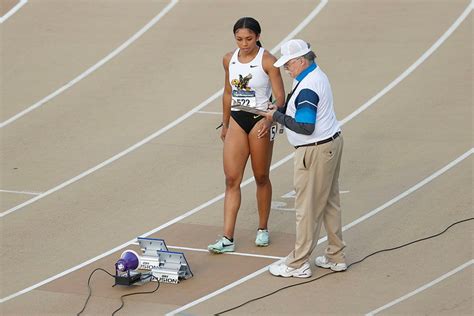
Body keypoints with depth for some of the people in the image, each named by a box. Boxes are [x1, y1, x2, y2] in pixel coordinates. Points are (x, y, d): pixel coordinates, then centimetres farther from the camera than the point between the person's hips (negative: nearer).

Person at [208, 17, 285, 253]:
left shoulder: (267, 61, -11)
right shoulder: (229, 59, 4)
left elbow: (280, 97, -13)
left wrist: (269, 120, -28)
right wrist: (225, 124, 18)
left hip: (260, 120, -4)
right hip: (237, 120, 4)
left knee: (261, 177, 9)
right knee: (232, 179, -2)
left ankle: (263, 229, 27)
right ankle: (227, 239, -3)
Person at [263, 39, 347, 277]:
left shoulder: (308, 88, -23)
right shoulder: (317, 75, 10)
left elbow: (305, 127, -26)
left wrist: (277, 117, -15)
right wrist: (280, 114, 7)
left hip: (316, 151, -10)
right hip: (332, 142, 11)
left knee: (307, 208, -3)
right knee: (330, 202, 16)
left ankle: (298, 264, 4)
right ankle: (335, 257, 23)